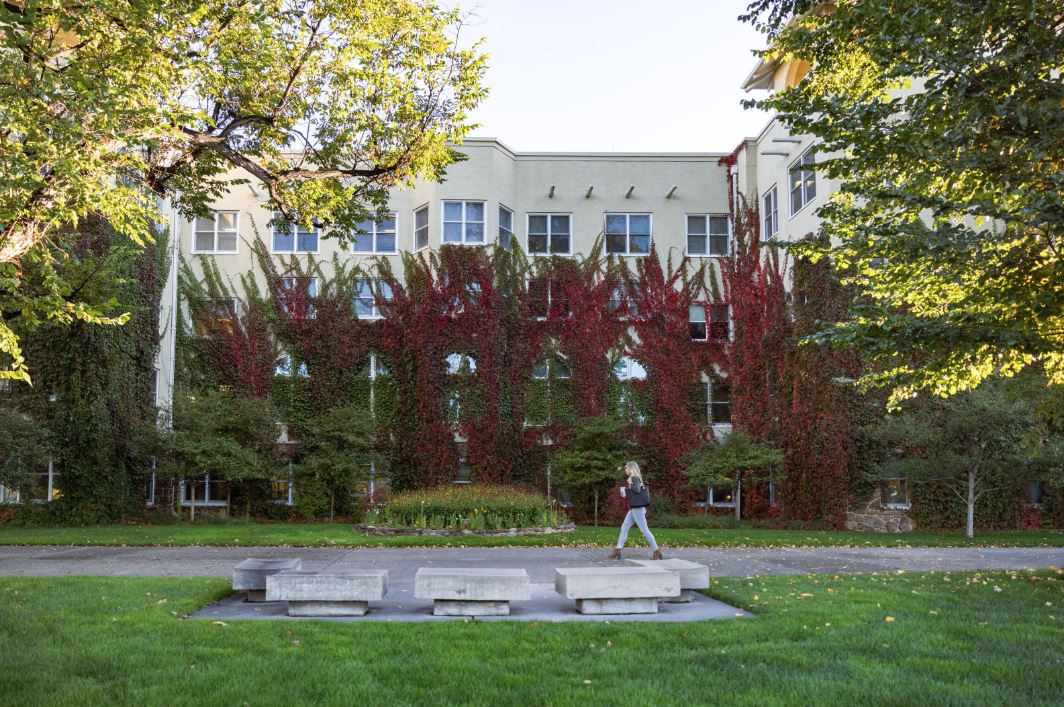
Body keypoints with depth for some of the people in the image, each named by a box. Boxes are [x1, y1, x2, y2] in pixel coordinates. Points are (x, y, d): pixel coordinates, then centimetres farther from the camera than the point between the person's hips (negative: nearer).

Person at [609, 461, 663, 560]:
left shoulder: (635, 478, -10)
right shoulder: (634, 479, 17)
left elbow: (637, 489, -25)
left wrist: (629, 484, -11)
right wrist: (626, 493, 10)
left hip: (638, 508, -10)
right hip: (633, 508, 10)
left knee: (644, 530, -6)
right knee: (624, 528, 6)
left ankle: (657, 552, 0)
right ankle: (617, 551, 6)